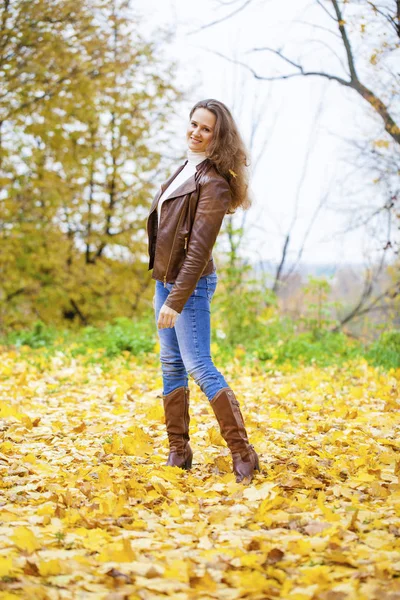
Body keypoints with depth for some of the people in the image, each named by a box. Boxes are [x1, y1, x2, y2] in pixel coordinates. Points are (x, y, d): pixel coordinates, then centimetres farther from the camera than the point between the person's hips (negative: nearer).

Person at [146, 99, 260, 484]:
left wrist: (176, 301, -25)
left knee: (198, 366, -11)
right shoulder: (187, 168, 10)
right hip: (165, 279, 10)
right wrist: (163, 288, 19)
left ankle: (242, 453, -3)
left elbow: (200, 248, -23)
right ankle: (178, 452, 18)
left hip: (190, 285, -10)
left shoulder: (213, 183, -19)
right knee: (171, 364, 11)